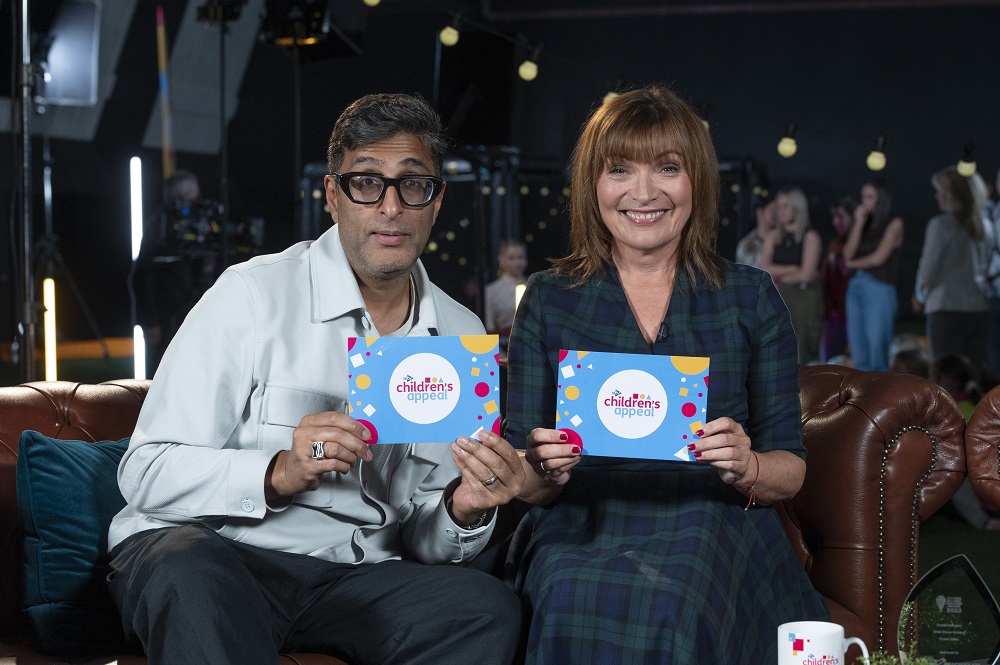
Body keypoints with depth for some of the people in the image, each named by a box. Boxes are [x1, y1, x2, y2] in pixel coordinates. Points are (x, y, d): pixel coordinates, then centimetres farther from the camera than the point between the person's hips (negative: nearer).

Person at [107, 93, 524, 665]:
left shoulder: (463, 336, 9)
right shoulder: (254, 294, -6)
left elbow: (425, 544, 11)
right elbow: (147, 473, -11)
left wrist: (465, 510, -12)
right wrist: (280, 472, -27)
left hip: (353, 576, 4)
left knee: (489, 608, -24)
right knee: (189, 569, -39)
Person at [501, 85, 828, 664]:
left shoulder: (752, 297, 10)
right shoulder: (549, 300, 10)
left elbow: (791, 469, 10)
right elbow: (522, 483, 9)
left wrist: (747, 467, -13)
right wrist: (546, 471, -14)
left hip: (712, 526, 0)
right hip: (581, 534, 0)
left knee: (671, 608, -35)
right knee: (574, 604, -35)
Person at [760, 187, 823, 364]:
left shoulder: (810, 237, -1)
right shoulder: (773, 237, 14)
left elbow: (806, 275, -9)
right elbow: (764, 269, 1)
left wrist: (778, 276, 2)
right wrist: (793, 269, -7)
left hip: (803, 298, -4)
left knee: (802, 356, -7)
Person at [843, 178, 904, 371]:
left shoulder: (894, 223, 1)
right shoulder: (864, 223, 16)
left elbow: (879, 257, -6)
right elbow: (848, 254, 4)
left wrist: (854, 263, 9)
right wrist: (858, 223, 1)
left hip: (879, 289, -6)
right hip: (856, 287, 6)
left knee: (876, 347, -9)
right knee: (858, 350, 2)